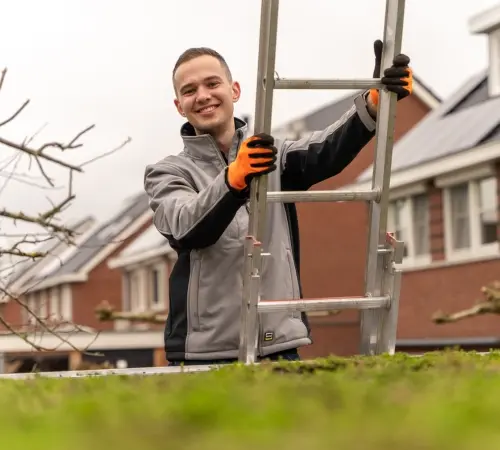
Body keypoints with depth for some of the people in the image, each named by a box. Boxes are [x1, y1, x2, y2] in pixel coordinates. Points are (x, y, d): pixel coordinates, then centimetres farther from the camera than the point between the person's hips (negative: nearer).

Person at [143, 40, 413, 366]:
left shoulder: (275, 158, 14)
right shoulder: (168, 173, 8)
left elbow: (326, 153, -7)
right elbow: (186, 229, -13)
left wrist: (376, 100, -26)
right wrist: (234, 178, -34)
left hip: (280, 348, 2)